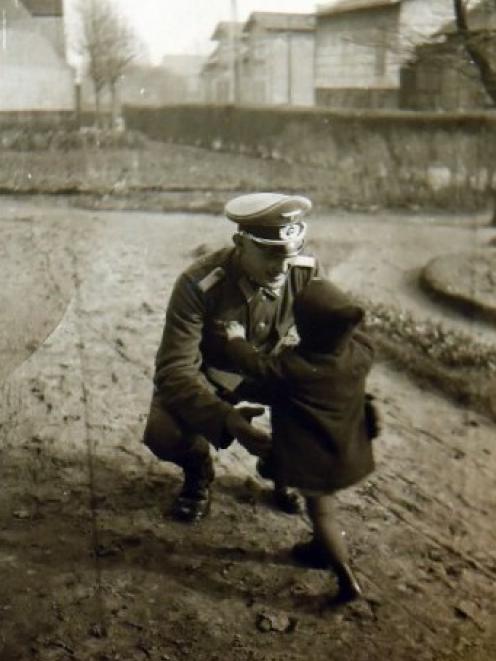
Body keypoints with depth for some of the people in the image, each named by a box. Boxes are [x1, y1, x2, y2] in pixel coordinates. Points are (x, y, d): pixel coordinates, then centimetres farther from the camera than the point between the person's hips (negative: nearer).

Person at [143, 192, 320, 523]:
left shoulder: (307, 271, -23)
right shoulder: (199, 285, -34)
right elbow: (174, 371, -37)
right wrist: (225, 419, -54)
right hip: (204, 371, -3)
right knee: (163, 436, -30)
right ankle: (199, 472, 8)